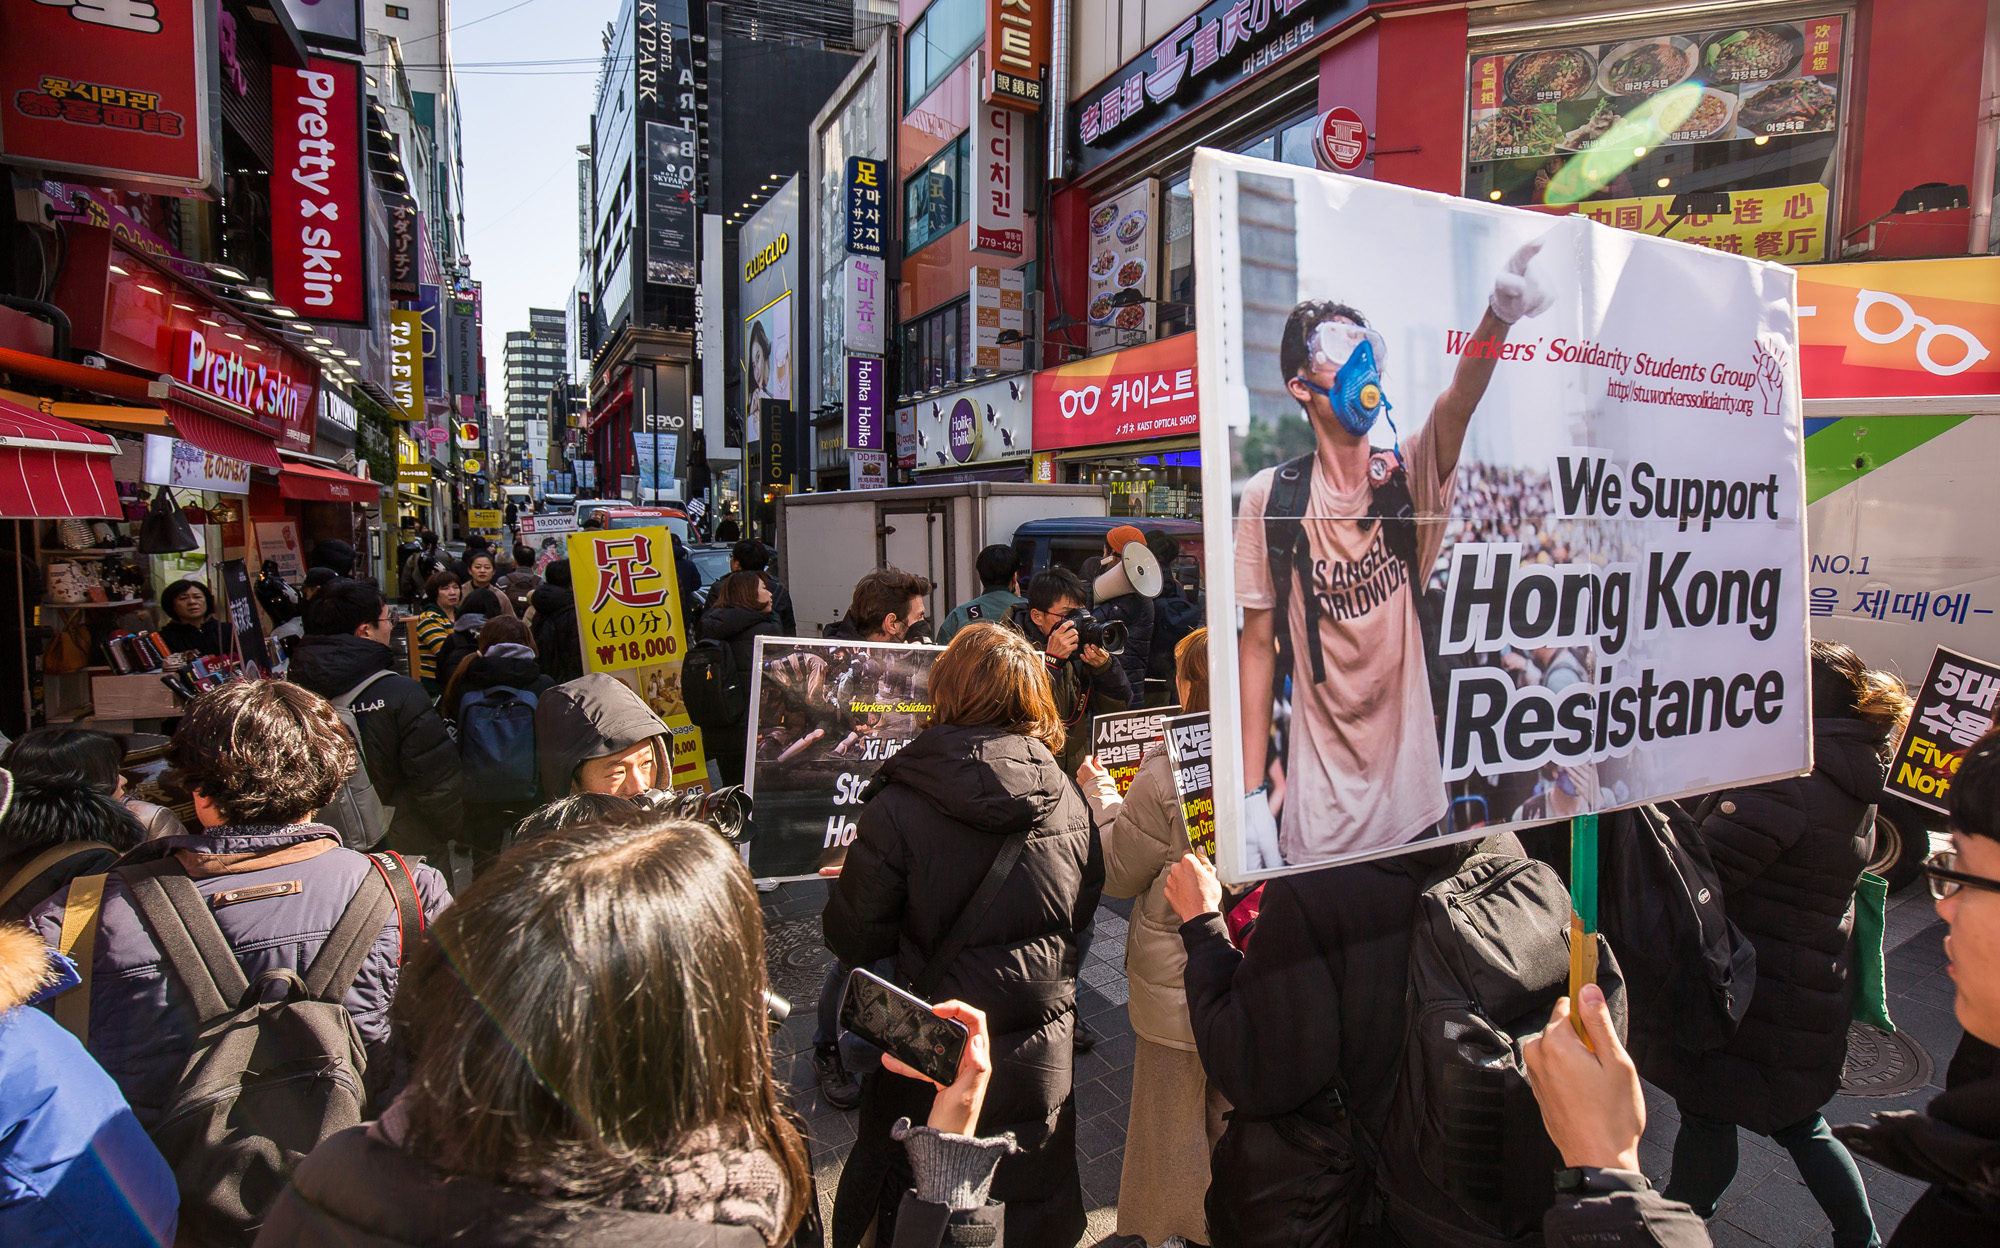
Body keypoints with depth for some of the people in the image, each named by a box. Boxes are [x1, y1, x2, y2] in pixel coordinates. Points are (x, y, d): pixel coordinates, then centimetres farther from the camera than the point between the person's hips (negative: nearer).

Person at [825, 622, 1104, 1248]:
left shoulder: (898, 809, -20)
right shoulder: (1069, 801, -8)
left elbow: (854, 940, -12)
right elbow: (1083, 914, 5)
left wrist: (853, 877, 7)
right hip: (1041, 1052, 3)